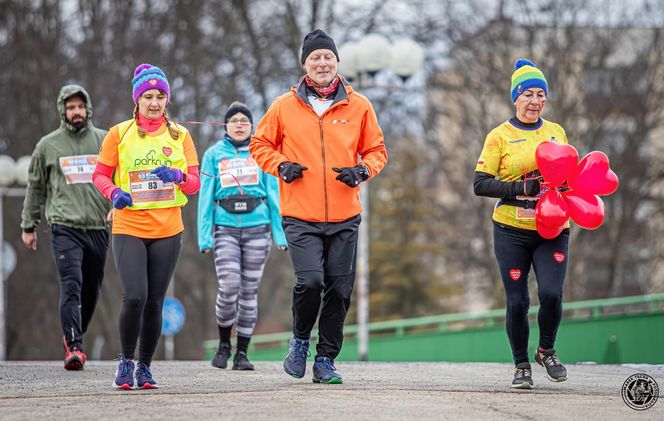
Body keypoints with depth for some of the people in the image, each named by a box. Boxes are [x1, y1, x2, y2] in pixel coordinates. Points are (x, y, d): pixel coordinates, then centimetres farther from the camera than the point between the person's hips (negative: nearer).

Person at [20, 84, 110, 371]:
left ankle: (73, 336, 30)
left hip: (98, 227, 2)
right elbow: (35, 187, 14)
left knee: (91, 290, 10)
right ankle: (74, 347, -21)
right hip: (65, 227, -2)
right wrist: (28, 226, 14)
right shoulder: (48, 145, 7)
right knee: (71, 286, -16)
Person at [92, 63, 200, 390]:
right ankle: (126, 360, 4)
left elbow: (195, 184, 4)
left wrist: (177, 175, -18)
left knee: (155, 302, 4)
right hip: (128, 228, -2)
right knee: (134, 297, -16)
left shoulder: (180, 135, 8)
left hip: (167, 231, 2)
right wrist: (114, 193, -15)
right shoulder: (119, 133, 3)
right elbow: (100, 175, 6)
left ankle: (145, 367, 18)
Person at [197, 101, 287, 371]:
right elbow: (205, 197, 7)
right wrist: (204, 236, -1)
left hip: (257, 227, 1)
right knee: (229, 288, -13)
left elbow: (274, 194, 7)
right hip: (225, 227, -1)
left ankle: (242, 352, 10)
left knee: (249, 290, 2)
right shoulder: (214, 155, 8)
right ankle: (224, 344, 8)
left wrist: (280, 233, -1)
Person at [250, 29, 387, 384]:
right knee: (310, 281, -18)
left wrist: (363, 171, -5)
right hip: (300, 217, -2)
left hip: (345, 217, 2)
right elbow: (260, 144, 13)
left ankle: (326, 359, 16)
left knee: (340, 289, 2)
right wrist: (281, 166, -5)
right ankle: (300, 340, 9)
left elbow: (376, 150, 15)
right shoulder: (284, 106, 3)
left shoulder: (358, 106, 6)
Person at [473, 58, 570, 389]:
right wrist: (521, 188, -17)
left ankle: (546, 351, 13)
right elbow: (480, 184, -5)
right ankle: (521, 365, 18)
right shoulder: (501, 136, 1)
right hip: (512, 232, -2)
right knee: (517, 302, -1)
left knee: (551, 293, -14)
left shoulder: (557, 132, 12)